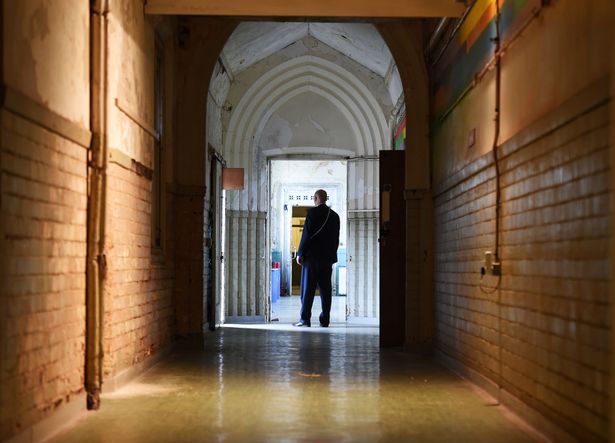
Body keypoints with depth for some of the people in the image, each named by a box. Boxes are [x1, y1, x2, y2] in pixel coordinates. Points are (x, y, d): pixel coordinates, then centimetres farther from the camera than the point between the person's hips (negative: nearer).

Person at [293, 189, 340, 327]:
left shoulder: (312, 212, -7)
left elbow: (307, 234, -11)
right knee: (325, 289, 5)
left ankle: (305, 318, -4)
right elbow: (336, 238, 11)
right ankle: (325, 320, 4)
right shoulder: (334, 215, 9)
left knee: (308, 288, -2)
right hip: (327, 257, 4)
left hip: (311, 255, -4)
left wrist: (300, 253, -6)